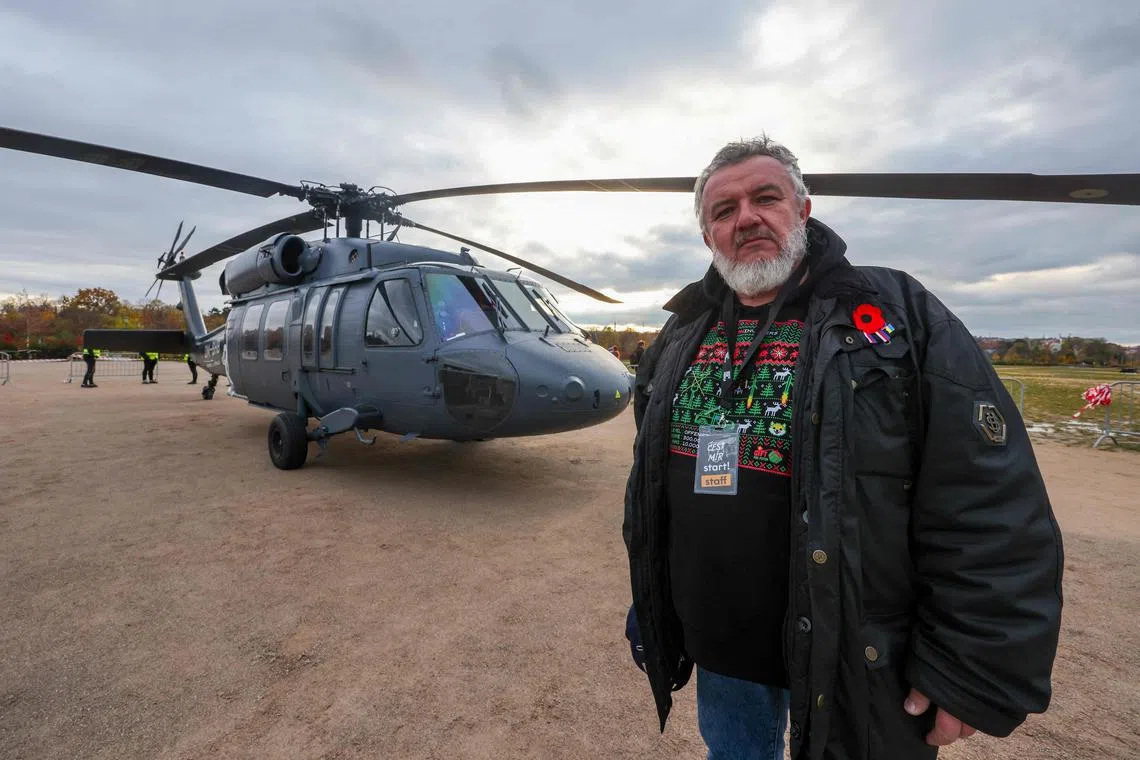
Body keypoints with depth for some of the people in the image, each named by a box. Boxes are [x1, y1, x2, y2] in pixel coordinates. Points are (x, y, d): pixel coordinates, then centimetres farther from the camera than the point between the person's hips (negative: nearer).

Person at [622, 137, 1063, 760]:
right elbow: (649, 486, 9)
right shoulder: (681, 337, 2)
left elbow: (993, 511, -14)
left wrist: (975, 673, -15)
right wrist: (647, 602, 12)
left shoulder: (899, 316, -11)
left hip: (852, 662, -3)